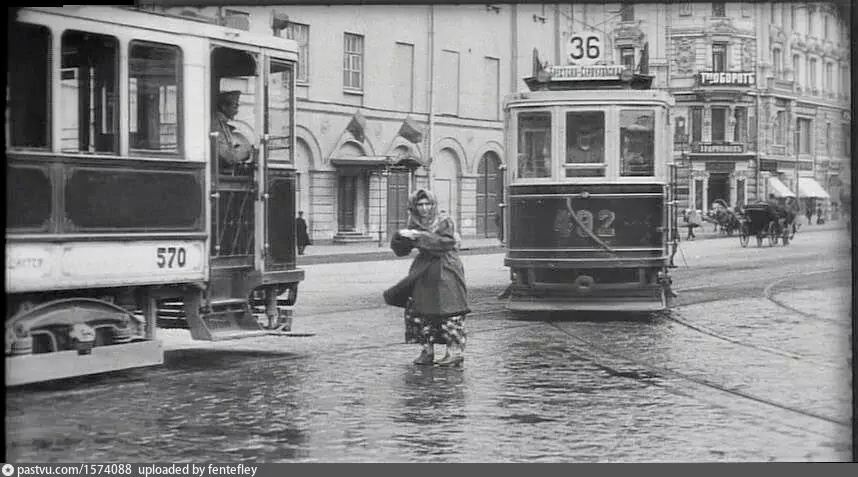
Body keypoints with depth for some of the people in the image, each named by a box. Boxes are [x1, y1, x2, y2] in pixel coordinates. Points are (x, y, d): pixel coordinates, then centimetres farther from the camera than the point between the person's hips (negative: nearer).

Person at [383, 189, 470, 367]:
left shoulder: (445, 222, -5)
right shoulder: (414, 224, 9)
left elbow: (445, 242, -21)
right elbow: (400, 250, 8)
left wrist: (420, 236, -25)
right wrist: (401, 237, -15)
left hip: (445, 272, -5)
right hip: (422, 272, 5)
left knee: (449, 311, -11)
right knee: (419, 311, 0)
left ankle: (456, 351, -8)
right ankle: (427, 350, 9)